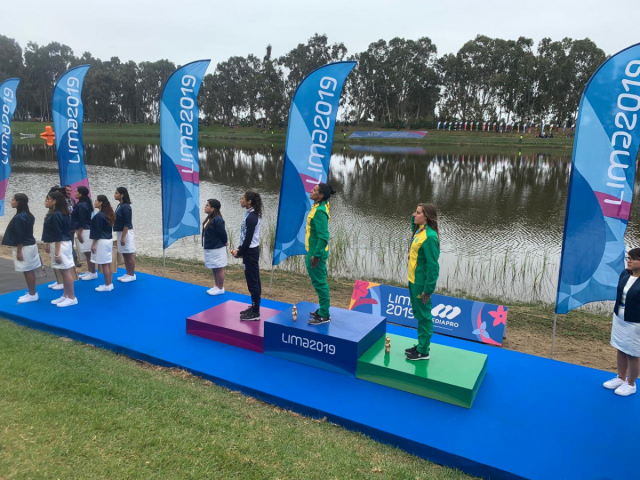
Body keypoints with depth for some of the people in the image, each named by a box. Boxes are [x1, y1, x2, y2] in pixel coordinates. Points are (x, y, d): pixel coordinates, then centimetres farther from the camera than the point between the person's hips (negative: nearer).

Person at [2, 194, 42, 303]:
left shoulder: (19, 217, -20)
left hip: (24, 247, -10)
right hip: (29, 245, 10)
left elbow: (20, 236, -20)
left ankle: (32, 295, 7)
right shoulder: (26, 215, 10)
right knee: (30, 270, 14)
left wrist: (19, 252, -16)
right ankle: (32, 293, 21)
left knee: (27, 271, -1)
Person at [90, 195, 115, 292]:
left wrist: (93, 244, -10)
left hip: (102, 241, -9)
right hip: (109, 240, 9)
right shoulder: (108, 214, 10)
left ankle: (107, 285, 3)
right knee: (109, 263, 11)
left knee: (104, 264, -3)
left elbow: (97, 231, -16)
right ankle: (110, 284, 17)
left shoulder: (99, 215, -16)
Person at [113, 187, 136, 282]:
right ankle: (128, 274, 22)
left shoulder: (126, 207, -17)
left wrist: (123, 237, -19)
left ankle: (132, 275, 7)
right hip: (120, 232, 9)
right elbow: (118, 221, 14)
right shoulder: (119, 205, 10)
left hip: (126, 233, -9)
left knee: (129, 255, 0)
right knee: (125, 255, 14)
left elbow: (127, 224, -19)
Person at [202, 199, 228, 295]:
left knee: (218, 269, 3)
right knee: (214, 269, 18)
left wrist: (225, 242, -2)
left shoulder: (217, 220, -22)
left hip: (217, 249, -9)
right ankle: (216, 286, 31)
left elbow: (222, 233, -18)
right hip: (209, 248, 9)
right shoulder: (209, 218, 6)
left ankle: (220, 288, 14)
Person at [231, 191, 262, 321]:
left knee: (252, 282, -3)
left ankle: (255, 312, 4)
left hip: (250, 252, -10)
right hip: (252, 250, 10)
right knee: (254, 281, 15)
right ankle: (254, 308, 25)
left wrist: (239, 253, -10)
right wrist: (239, 249, 10)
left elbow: (248, 238, -20)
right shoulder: (252, 214, 10)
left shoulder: (251, 217, -20)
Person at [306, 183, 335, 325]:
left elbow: (323, 236, -26)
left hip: (316, 253, -10)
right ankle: (323, 310, 30)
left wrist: (316, 255, -23)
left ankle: (324, 315, 8)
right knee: (319, 282, 18)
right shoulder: (318, 207, 8)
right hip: (313, 251, 10)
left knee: (320, 282, -2)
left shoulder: (320, 211, -22)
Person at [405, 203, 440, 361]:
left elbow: (432, 265, -22)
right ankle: (421, 344, 34)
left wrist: (428, 288, -21)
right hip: (413, 280, 10)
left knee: (424, 316, 3)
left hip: (421, 283, -10)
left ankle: (423, 351, 16)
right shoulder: (419, 231, 5)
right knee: (418, 314, 20)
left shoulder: (429, 236, -22)